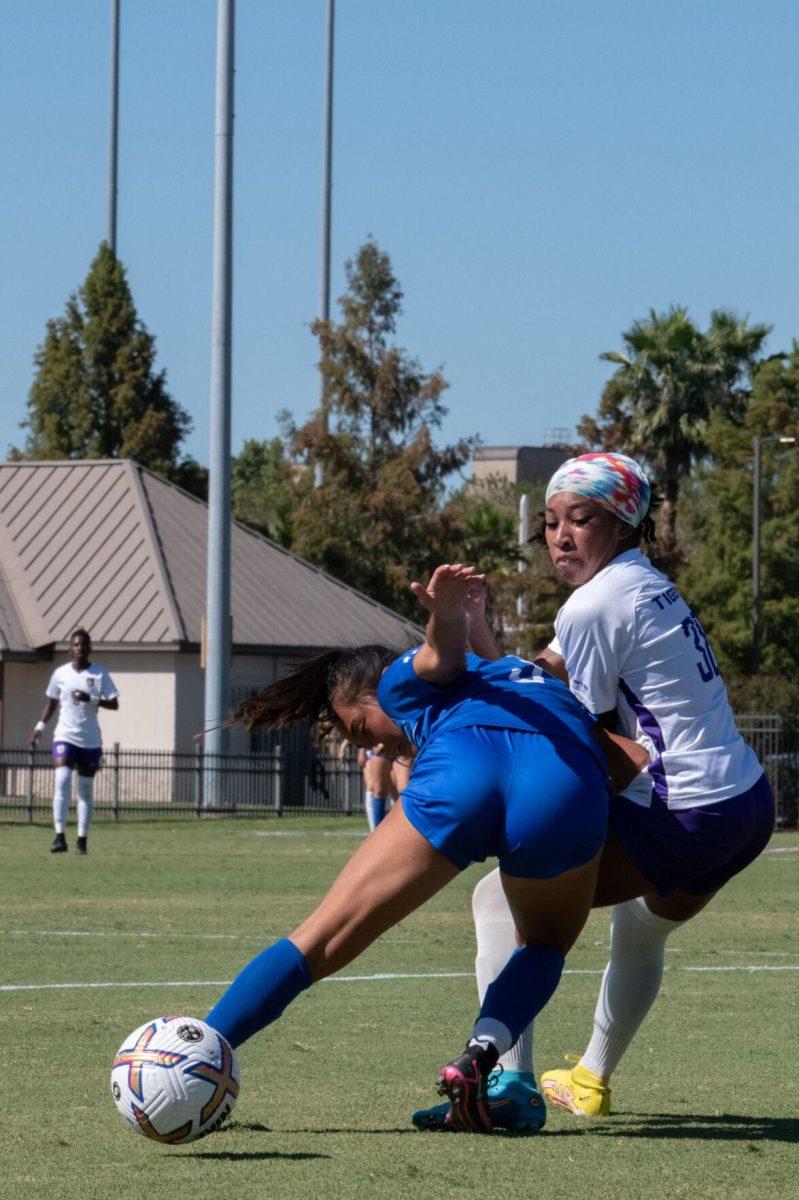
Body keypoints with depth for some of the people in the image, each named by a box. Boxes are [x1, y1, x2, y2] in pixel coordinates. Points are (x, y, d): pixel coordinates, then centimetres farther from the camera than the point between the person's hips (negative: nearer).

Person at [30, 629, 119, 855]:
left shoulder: (99, 674, -1)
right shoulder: (60, 673, 4)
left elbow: (114, 703, -4)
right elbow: (52, 702, 17)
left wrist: (91, 699, -18)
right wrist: (40, 725, 7)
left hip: (90, 740, 0)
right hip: (65, 736, 0)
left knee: (86, 789, 6)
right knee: (62, 779, -19)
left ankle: (82, 838, 14)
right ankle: (60, 836, -21)